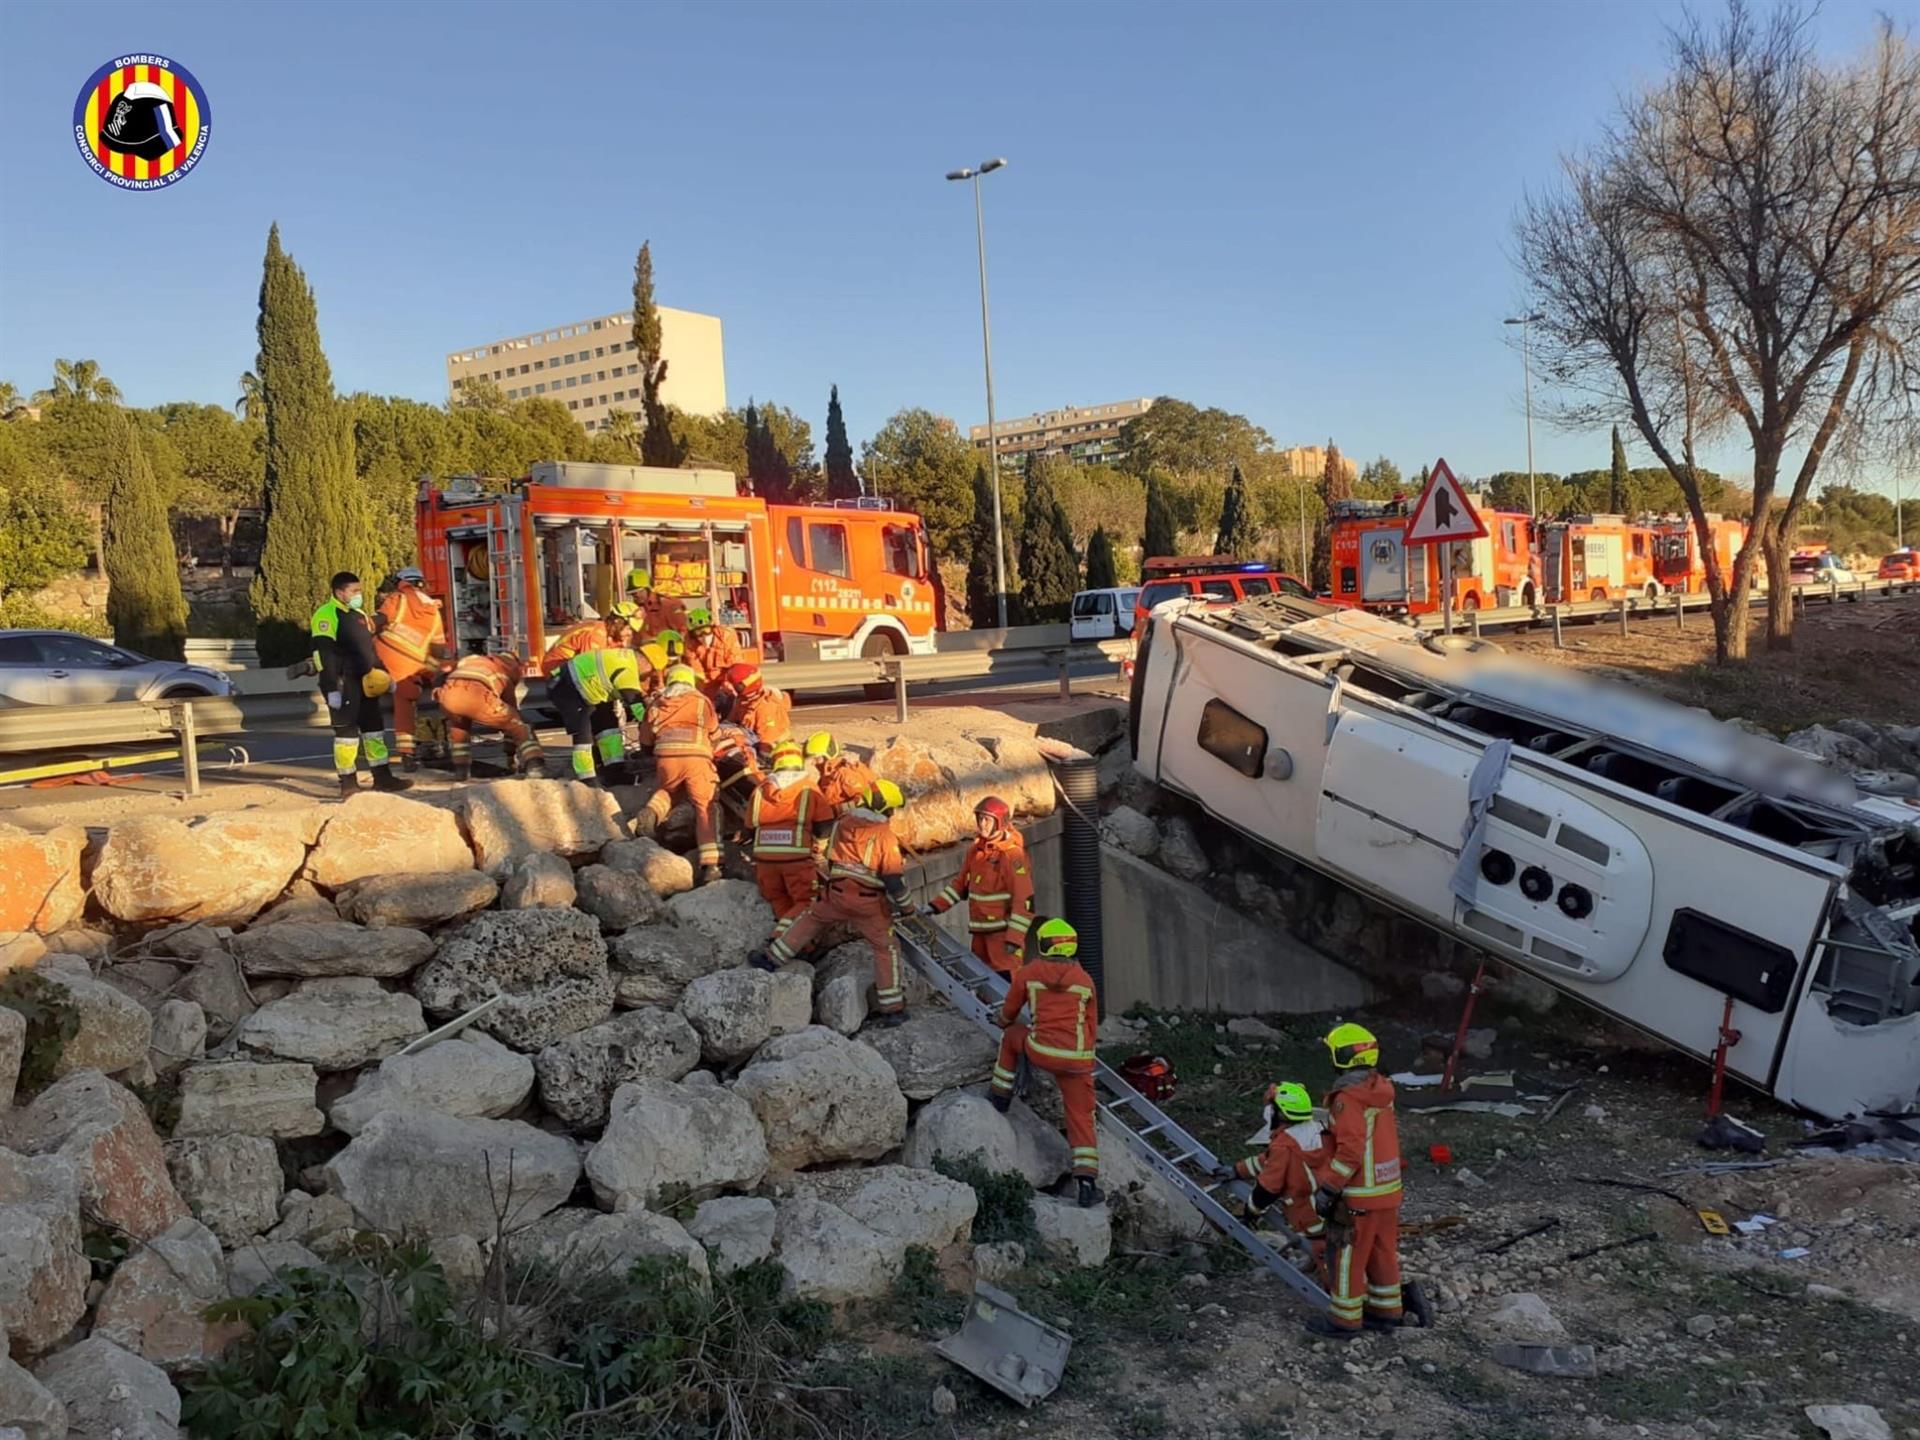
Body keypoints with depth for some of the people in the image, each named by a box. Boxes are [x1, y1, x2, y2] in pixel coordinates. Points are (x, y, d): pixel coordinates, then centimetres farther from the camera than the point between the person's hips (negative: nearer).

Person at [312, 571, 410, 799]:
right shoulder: (327, 615, -11)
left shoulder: (358, 614, 18)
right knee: (347, 730, -6)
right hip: (343, 683, -9)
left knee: (374, 727, 10)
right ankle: (348, 783, -1)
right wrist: (331, 688, -23)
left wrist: (384, 675, 20)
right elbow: (323, 653, -18)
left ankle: (382, 777, 16)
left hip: (364, 683, 9)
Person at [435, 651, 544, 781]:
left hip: (448, 693, 4)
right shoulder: (510, 667, 35)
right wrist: (511, 752, 43)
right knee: (519, 727, 14)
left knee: (459, 725, 39)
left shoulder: (468, 661, 45)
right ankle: (534, 764, -7)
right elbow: (511, 708, 37)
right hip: (477, 695, -4)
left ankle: (461, 769, 29)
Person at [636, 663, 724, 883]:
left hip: (666, 757, 2)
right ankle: (709, 864, -7)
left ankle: (652, 812, 1)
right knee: (705, 809, 4)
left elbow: (645, 738, 24)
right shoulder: (702, 701, 18)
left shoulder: (658, 704, 22)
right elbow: (714, 731, 24)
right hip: (696, 757, -2)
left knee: (668, 790, 33)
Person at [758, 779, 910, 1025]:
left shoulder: (843, 819, 1)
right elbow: (893, 876, -11)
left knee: (809, 920, 28)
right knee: (886, 949, 8)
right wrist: (905, 905, 2)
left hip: (836, 894, 3)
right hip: (868, 902, -3)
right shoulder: (884, 833, -11)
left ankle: (771, 958, 32)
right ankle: (893, 1009, 7)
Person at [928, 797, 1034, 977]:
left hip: (1004, 930, -8)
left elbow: (1025, 899, -18)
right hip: (981, 930, 8)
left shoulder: (1012, 854, -15)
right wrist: (937, 906, 11)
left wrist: (1015, 937, -22)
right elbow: (961, 882, 21)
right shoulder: (975, 850, 10)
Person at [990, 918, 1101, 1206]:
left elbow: (1009, 1014, 18)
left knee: (1013, 1036, 31)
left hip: (1040, 1052, -1)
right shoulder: (1085, 980, 9)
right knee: (1081, 1119, 10)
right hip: (1078, 1060, 1)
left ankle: (1000, 1096, 40)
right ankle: (1087, 1183, -1)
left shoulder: (1027, 973, 4)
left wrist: (1000, 1021, 42)